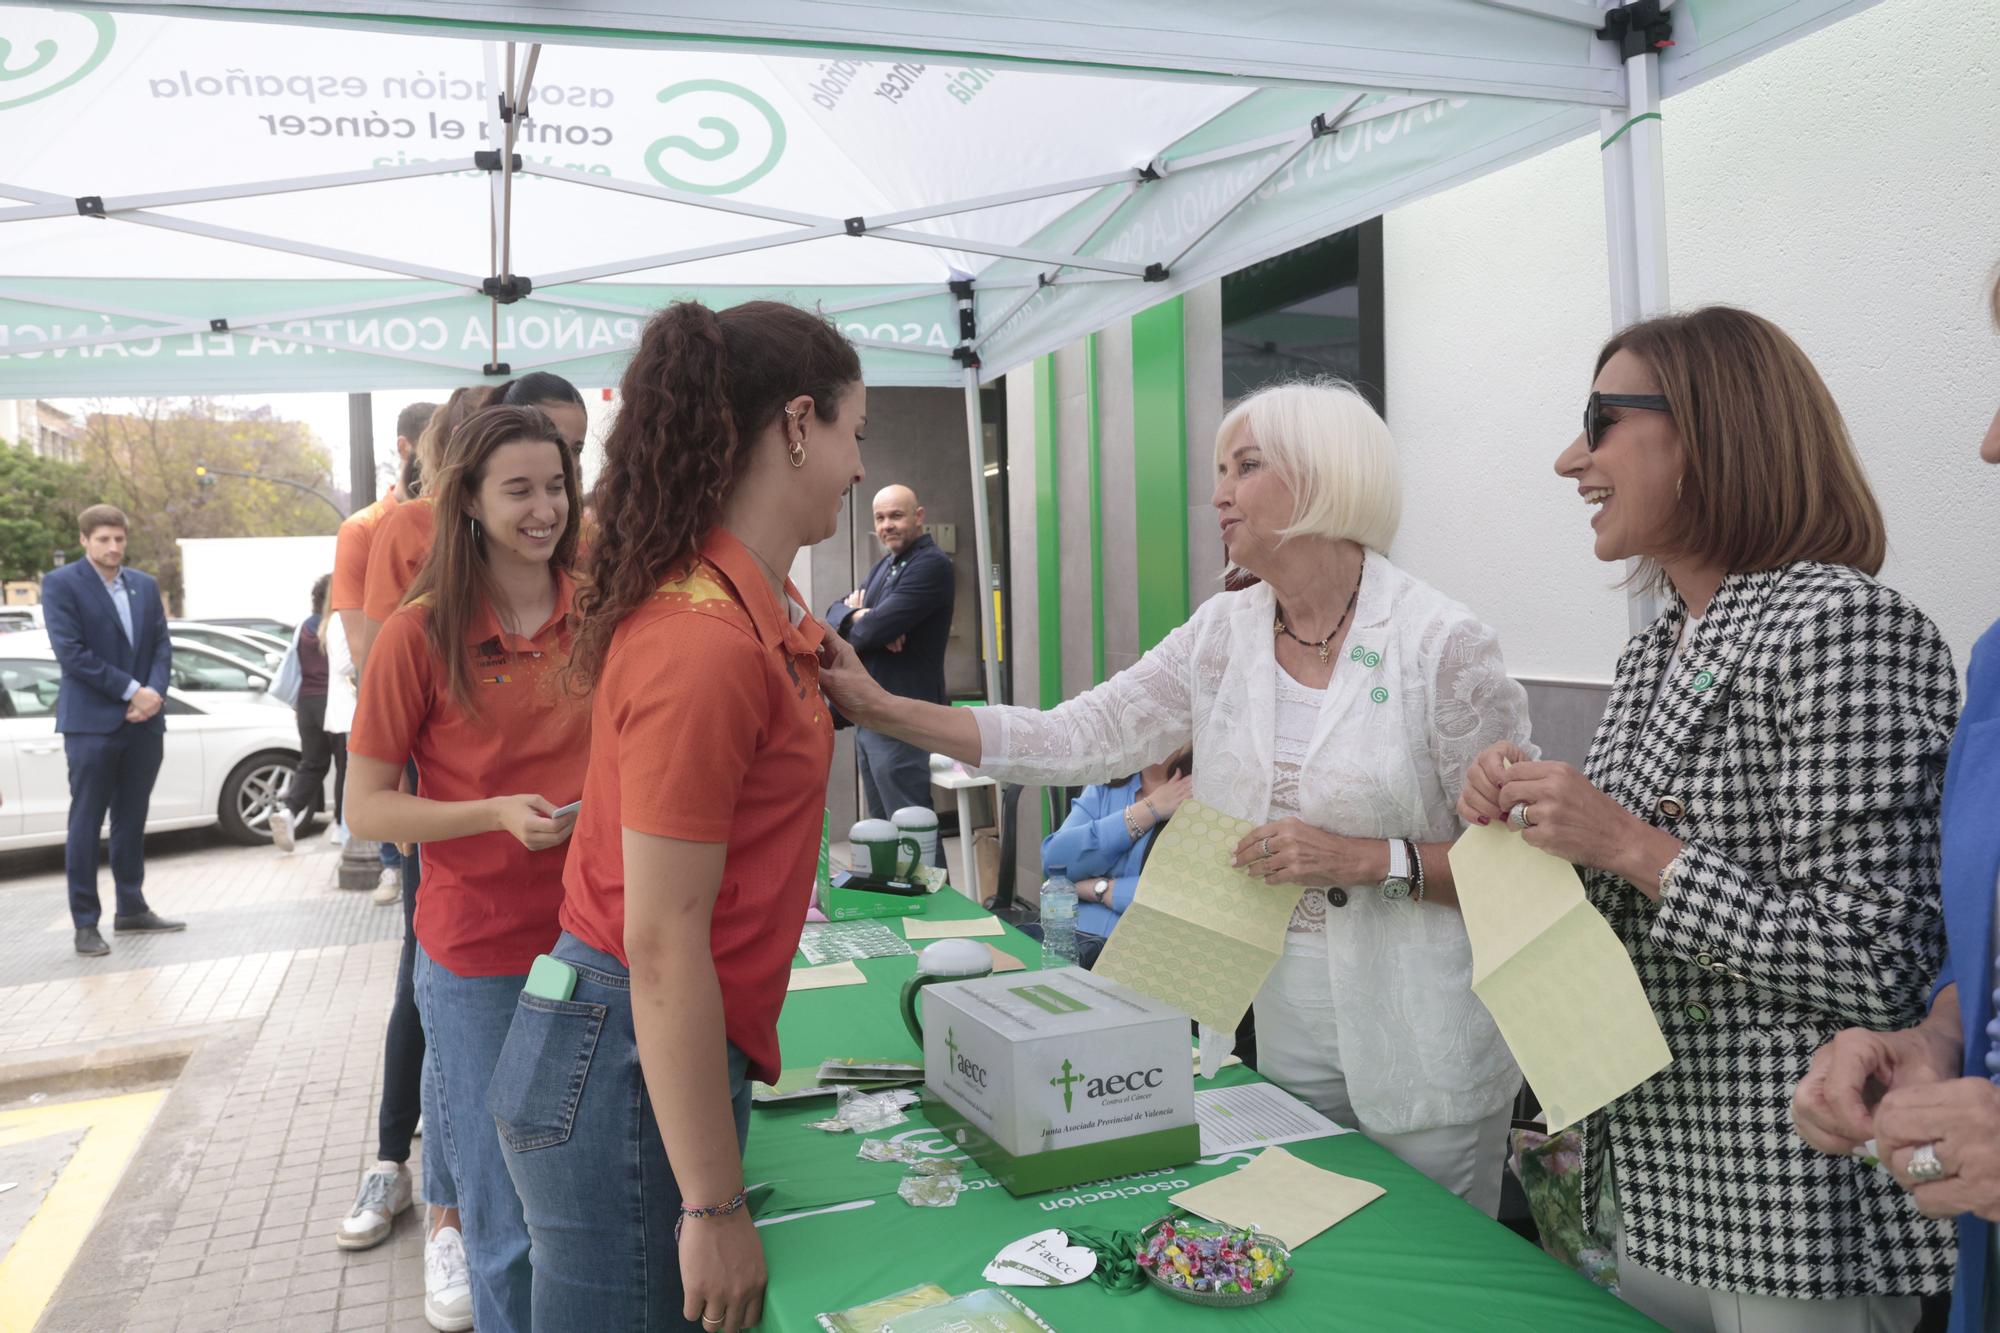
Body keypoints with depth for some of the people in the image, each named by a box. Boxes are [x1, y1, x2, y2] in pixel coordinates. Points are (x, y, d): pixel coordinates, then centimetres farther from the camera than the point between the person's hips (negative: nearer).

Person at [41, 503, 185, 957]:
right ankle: (85, 923, 6)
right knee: (86, 824, 0)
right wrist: (131, 690, -15)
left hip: (143, 723, 5)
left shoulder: (145, 585, 13)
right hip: (91, 723, -5)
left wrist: (154, 692, -9)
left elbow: (161, 644, 9)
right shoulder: (61, 584, -3)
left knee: (132, 821, 12)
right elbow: (71, 652, -12)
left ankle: (131, 909, 22)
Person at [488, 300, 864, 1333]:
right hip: (627, 1066, -9)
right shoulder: (706, 641, -23)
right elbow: (662, 944, -23)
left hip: (679, 1049, 9)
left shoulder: (754, 607, 5)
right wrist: (714, 1208, -18)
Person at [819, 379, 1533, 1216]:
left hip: (1422, 1049, -4)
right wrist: (882, 709, -10)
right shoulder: (1222, 634, 1)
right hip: (1276, 1028, 4)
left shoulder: (1443, 644, -13)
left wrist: (1369, 860, -23)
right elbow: (1072, 740, -4)